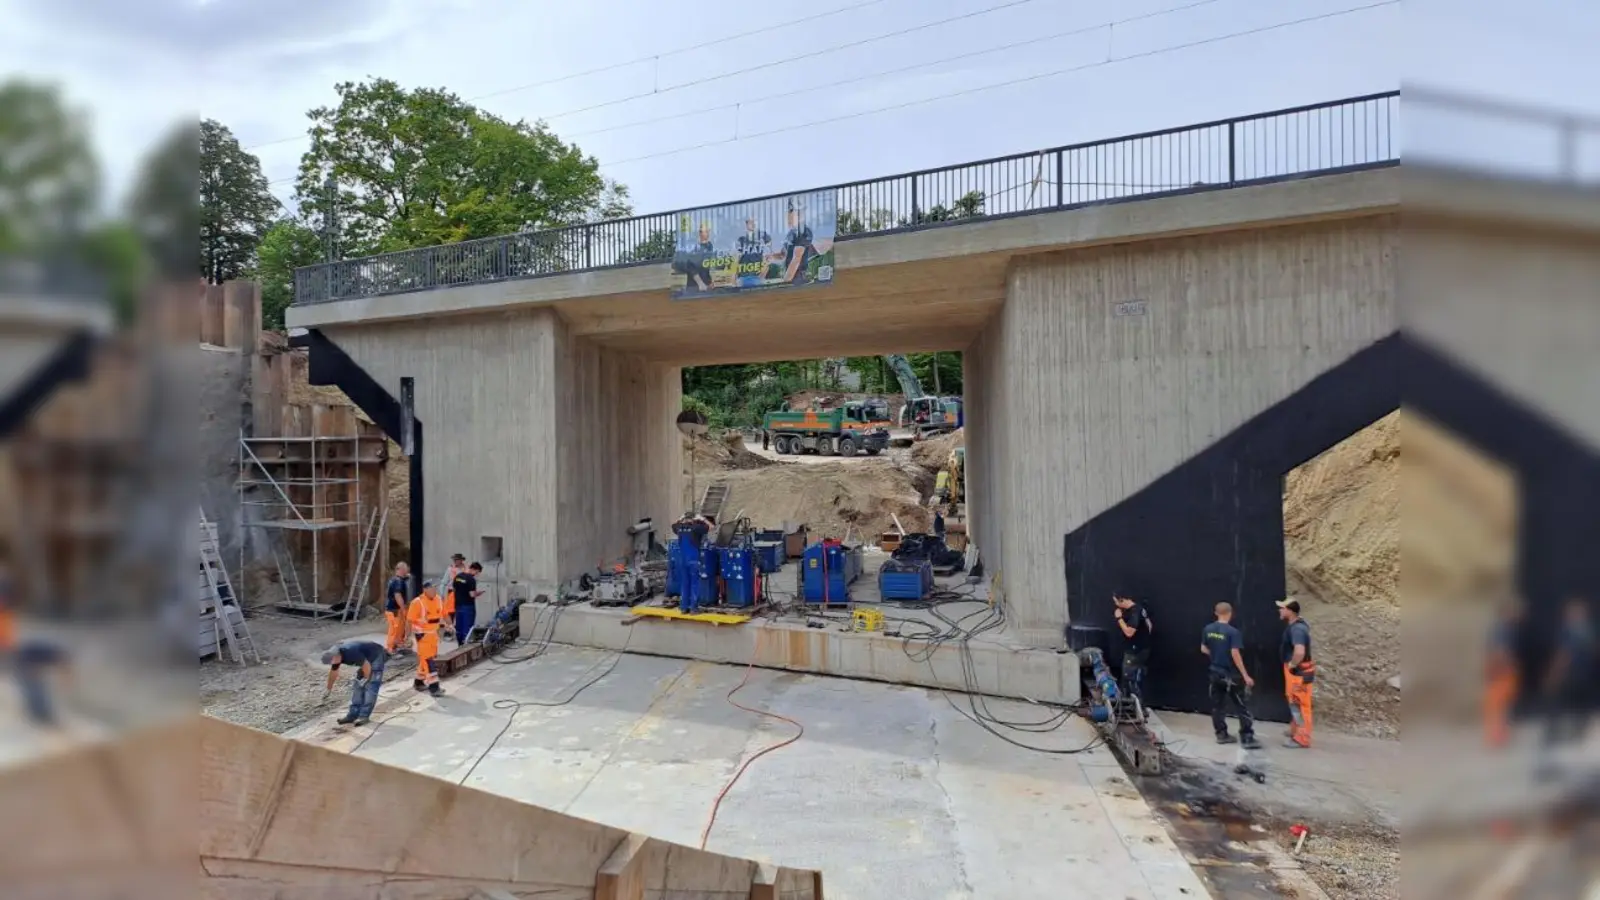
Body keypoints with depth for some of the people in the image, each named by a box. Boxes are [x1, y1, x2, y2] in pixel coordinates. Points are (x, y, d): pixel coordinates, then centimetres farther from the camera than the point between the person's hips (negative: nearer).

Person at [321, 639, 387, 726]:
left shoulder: (351, 653, -35)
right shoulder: (335, 654, -7)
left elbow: (367, 665, -28)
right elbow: (333, 672, 12)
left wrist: (366, 678, -11)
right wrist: (328, 689, 25)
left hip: (376, 656, -9)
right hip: (367, 658, 9)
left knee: (370, 686, -11)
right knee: (358, 685, 5)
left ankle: (364, 716, -9)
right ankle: (353, 715, 11)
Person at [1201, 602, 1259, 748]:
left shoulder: (1208, 630, 1)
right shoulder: (1233, 632, -17)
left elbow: (1203, 649, 8)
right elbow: (1235, 654, -21)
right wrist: (1245, 676, -16)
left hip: (1215, 673, 6)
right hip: (1231, 675, -6)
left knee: (1217, 705, 12)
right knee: (1243, 707, 4)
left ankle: (1221, 734, 19)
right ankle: (1247, 738, 4)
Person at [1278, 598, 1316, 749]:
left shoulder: (1296, 629, -26)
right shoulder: (1297, 625, 6)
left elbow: (1300, 652, -39)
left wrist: (1292, 665, -21)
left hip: (1299, 672, -10)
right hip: (1296, 671, 10)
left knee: (1299, 705, -1)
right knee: (1295, 703, 22)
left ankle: (1302, 739, 8)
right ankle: (1295, 731, 36)